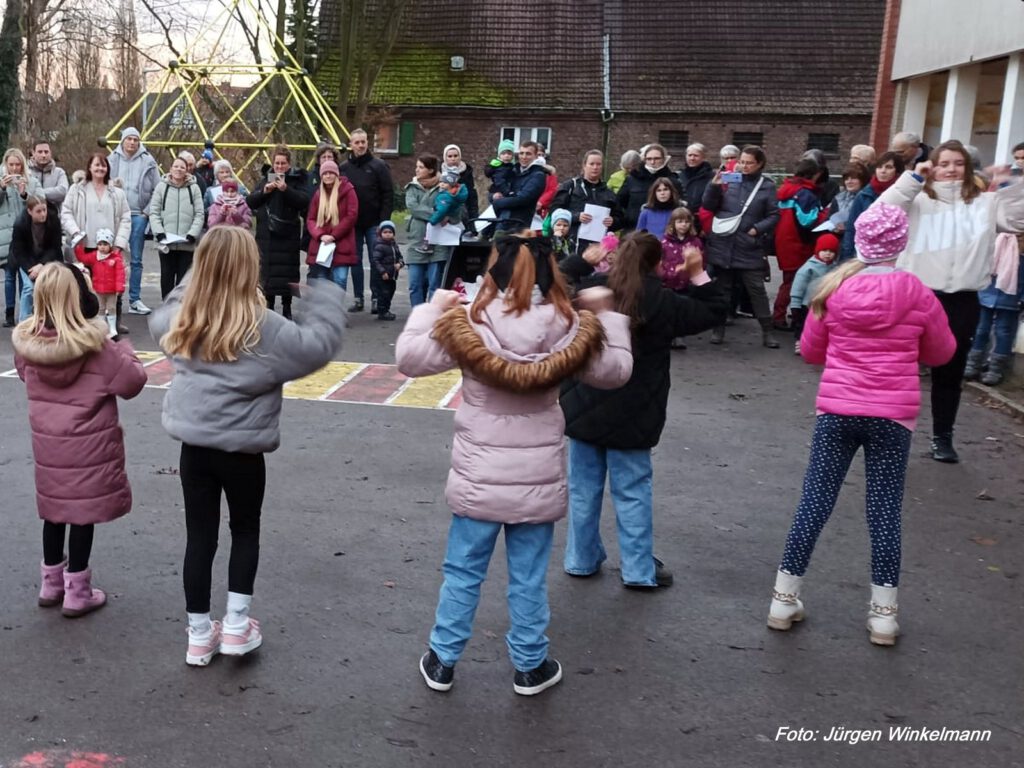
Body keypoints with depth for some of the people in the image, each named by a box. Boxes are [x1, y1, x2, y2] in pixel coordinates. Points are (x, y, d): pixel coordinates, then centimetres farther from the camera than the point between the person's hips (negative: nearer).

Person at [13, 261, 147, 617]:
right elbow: (133, 382, -13)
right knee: (83, 512, 6)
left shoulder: (26, 340, -6)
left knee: (55, 509, 20)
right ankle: (77, 592, 16)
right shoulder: (95, 345, -22)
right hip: (88, 444, -5)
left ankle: (50, 584, 33)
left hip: (47, 441, 5)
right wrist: (122, 349, 2)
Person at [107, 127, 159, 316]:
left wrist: (148, 211, -1)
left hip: (138, 215, 0)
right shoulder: (112, 159, 3)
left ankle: (135, 300, 10)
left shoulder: (148, 162, 2)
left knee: (136, 260, 4)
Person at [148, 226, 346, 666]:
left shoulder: (182, 319, -1)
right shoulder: (264, 328, -17)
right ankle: (236, 625, 17)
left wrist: (191, 286, 20)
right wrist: (324, 297, 1)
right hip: (242, 450, -4)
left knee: (199, 536, 11)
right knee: (245, 531, 16)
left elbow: (158, 322, 21)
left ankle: (199, 635, 20)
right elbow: (318, 344, -12)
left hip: (193, 445, 4)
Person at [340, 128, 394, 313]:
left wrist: (384, 220, -11)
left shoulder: (379, 166, -2)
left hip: (374, 223, -3)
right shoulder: (343, 168, 5)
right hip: (352, 223, 3)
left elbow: (388, 195, -5)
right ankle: (358, 299, 14)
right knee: (355, 261, 7)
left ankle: (376, 298, 8)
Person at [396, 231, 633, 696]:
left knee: (462, 574, 15)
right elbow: (615, 371, 6)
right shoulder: (570, 329, -10)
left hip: (478, 479, -1)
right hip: (538, 480, 1)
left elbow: (409, 359, -4)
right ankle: (530, 668, 28)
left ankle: (442, 662, 28)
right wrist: (608, 317, 17)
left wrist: (432, 308, 8)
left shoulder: (466, 325, -14)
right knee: (529, 579, 14)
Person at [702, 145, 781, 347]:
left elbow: (774, 215, 3)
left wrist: (758, 229, -11)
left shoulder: (767, 186, 3)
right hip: (723, 244, 1)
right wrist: (714, 185, -13)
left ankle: (767, 331, 6)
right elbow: (708, 206, 2)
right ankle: (719, 328, 20)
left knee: (757, 289, -1)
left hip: (749, 247, -1)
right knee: (722, 288, 10)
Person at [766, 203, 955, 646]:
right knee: (885, 510, 7)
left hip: (836, 410, 1)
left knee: (815, 502, 8)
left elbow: (810, 352, 7)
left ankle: (784, 599, 15)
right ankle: (883, 614, 14)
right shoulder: (918, 295, -4)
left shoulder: (835, 288, -3)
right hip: (893, 415, 0)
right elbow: (941, 354, 11)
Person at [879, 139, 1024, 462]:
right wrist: (913, 178, -15)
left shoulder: (986, 203, 8)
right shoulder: (917, 200, 1)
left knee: (950, 371, 13)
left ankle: (942, 437, 26)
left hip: (962, 300, 3)